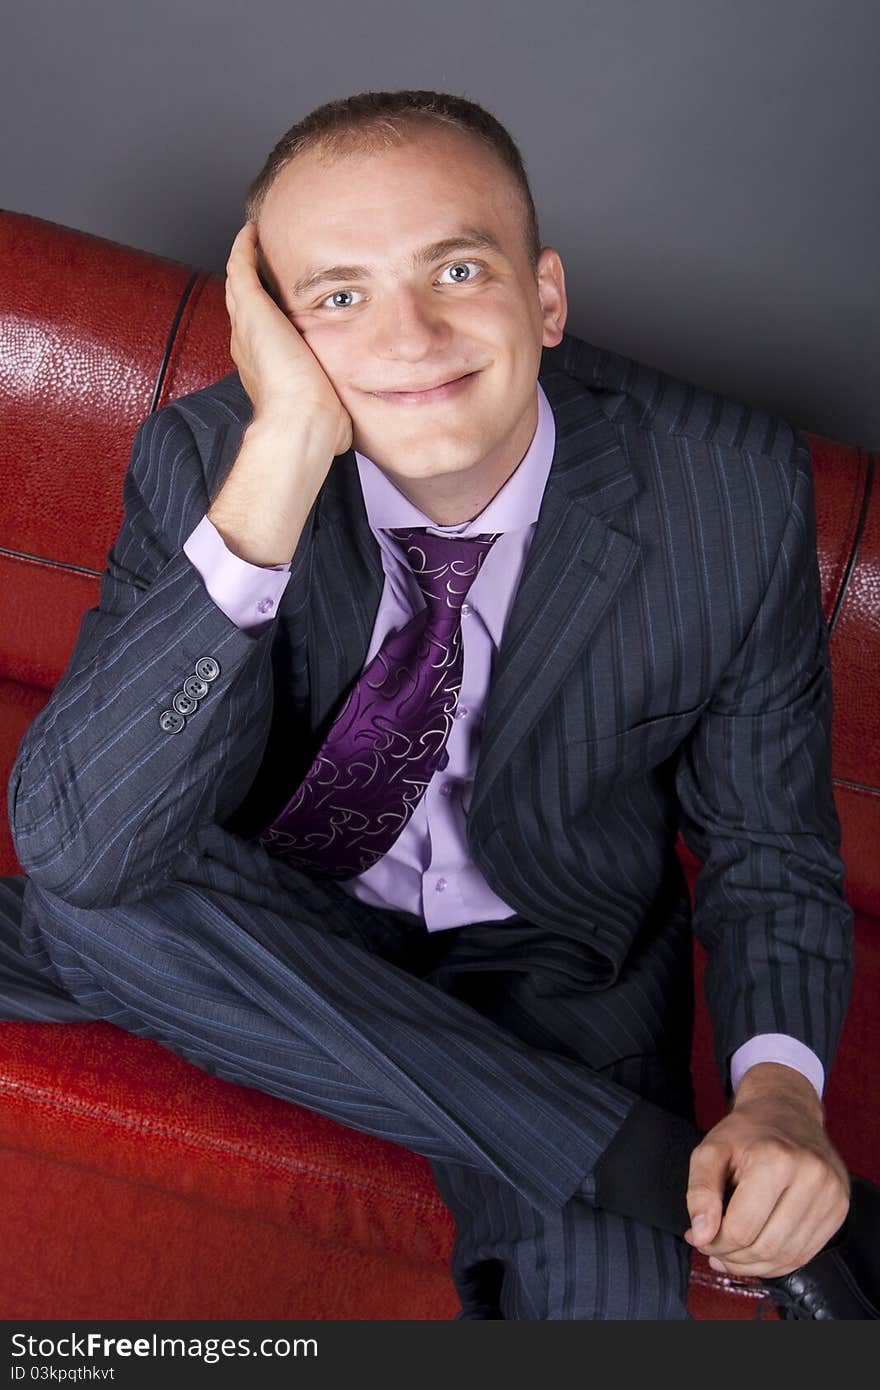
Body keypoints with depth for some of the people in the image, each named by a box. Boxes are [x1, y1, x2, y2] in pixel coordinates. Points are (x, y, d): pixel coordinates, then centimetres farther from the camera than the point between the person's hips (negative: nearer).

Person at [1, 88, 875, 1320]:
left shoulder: (737, 490, -18)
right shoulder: (205, 459, -19)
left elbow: (768, 847, -4)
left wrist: (779, 1083, -24)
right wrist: (284, 459, -38)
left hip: (552, 964, -2)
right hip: (283, 934, 3)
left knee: (598, 1286, -30)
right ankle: (651, 1156, -20)